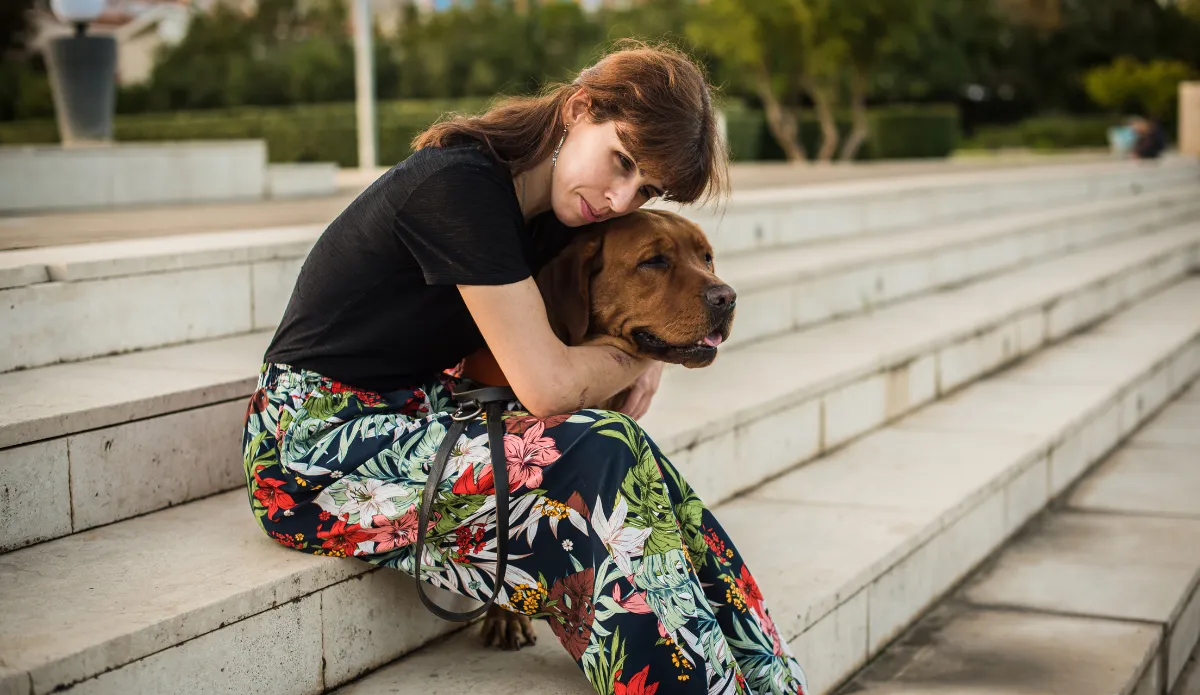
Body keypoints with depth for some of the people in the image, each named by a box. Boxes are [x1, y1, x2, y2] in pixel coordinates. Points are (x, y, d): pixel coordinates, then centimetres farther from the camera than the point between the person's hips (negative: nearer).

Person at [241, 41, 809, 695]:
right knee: (597, 457, -25)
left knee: (619, 461, -16)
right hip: (314, 451, -8)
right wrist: (635, 357, -5)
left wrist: (643, 359, -2)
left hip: (414, 419, 8)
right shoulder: (460, 183, -22)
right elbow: (549, 385, -24)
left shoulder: (551, 210, 4)